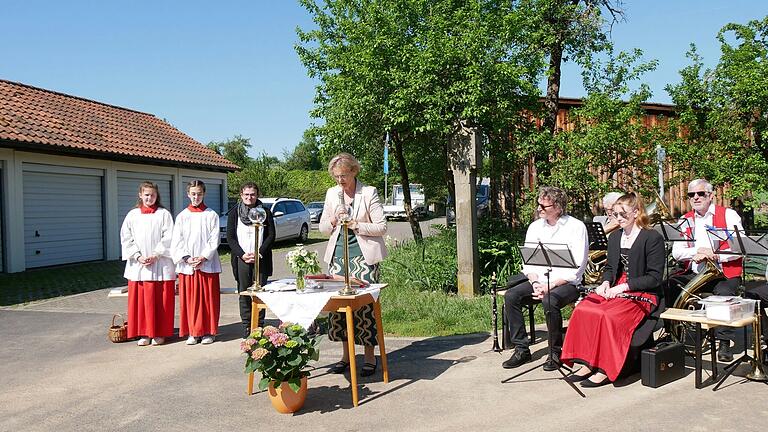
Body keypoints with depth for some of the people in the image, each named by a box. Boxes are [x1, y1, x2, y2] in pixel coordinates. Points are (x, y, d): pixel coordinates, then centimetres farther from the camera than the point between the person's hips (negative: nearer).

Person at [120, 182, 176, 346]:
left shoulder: (164, 214, 2)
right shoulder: (132, 215, 9)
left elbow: (168, 238, -4)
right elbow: (126, 239, 5)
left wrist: (155, 256, -12)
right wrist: (138, 256, -7)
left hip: (160, 264, -2)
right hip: (138, 265, 2)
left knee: (160, 300, 0)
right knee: (140, 299, 4)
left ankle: (159, 333, 10)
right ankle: (144, 333, 13)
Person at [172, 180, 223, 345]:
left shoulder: (211, 215, 4)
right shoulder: (182, 216, 8)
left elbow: (214, 240, -2)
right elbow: (177, 241, 3)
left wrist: (204, 258, -13)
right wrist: (187, 258, -10)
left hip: (208, 263, -1)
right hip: (187, 265, 2)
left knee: (208, 298, 1)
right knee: (189, 299, 3)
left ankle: (208, 332, 11)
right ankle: (192, 332, 12)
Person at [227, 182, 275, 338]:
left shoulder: (265, 212, 6)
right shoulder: (234, 213, 8)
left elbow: (271, 236, 2)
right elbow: (230, 237, 4)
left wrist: (259, 254, -9)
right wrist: (242, 255, -9)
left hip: (261, 259, 0)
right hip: (241, 259, 1)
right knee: (244, 294, 2)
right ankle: (246, 326, 8)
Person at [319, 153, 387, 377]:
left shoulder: (369, 193, -3)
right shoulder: (331, 194, 11)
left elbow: (382, 227, -5)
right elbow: (323, 228, 16)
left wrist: (356, 225, -16)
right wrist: (333, 220, -6)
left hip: (363, 254, -5)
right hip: (338, 253, 5)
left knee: (364, 303, -6)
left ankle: (370, 357, 6)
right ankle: (346, 355, 17)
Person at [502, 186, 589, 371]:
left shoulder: (576, 227, -6)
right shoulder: (535, 226, 10)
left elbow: (576, 268, -12)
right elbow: (528, 261, 8)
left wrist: (550, 286, -19)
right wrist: (535, 283, -11)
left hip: (567, 283, -5)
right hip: (538, 280, 5)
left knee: (549, 301, -35)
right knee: (511, 295, -18)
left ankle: (556, 352, -14)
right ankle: (521, 349, -10)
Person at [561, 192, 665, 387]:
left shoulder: (653, 238, -6)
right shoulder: (614, 237, 17)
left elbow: (654, 278, -10)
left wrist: (623, 287, -18)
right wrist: (606, 282, 1)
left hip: (642, 294, -6)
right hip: (615, 289, 7)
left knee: (607, 315, -33)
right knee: (582, 310, -21)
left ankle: (605, 369, -22)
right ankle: (588, 363, -18)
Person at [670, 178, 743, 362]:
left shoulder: (728, 215, 1)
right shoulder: (685, 219, 12)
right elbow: (676, 252, 3)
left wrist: (716, 255, -21)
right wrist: (696, 253, -16)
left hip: (724, 272, -4)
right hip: (693, 273, 4)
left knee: (724, 293, -34)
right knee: (668, 285, -19)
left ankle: (724, 343, -21)